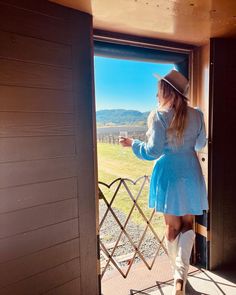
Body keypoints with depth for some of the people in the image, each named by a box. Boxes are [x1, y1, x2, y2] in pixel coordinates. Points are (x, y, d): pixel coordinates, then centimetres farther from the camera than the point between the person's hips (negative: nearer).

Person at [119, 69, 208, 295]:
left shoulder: (158, 116, -13)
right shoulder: (197, 115, 1)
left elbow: (153, 151, -15)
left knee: (172, 227, 14)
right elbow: (200, 144, 13)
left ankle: (178, 275, 31)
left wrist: (132, 144, 1)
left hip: (169, 175, -3)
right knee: (187, 224, 16)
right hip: (191, 175, 4)